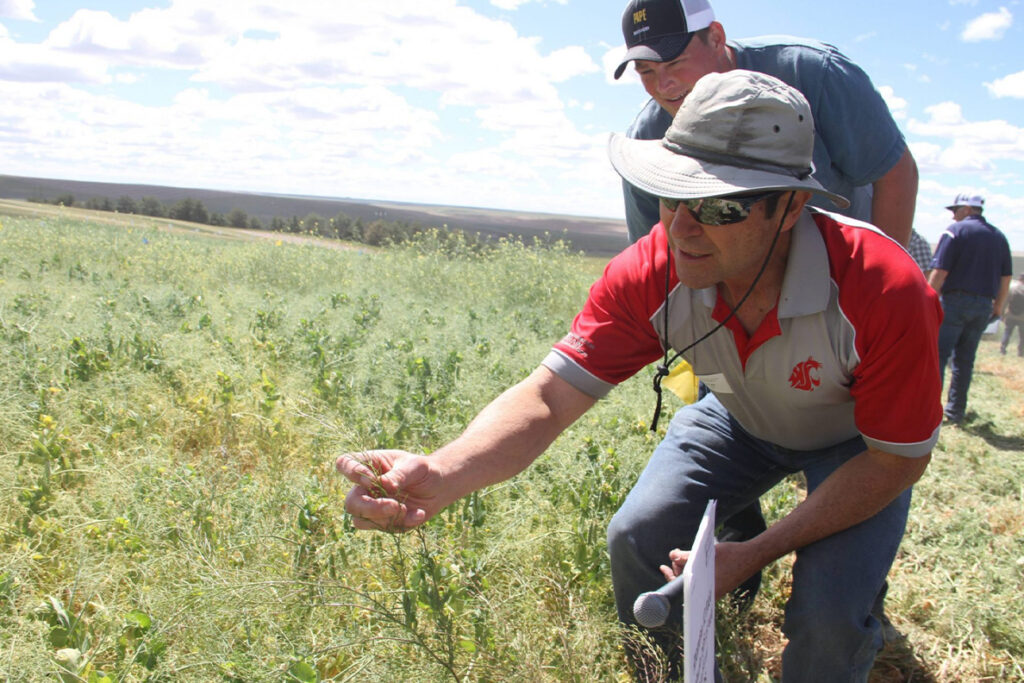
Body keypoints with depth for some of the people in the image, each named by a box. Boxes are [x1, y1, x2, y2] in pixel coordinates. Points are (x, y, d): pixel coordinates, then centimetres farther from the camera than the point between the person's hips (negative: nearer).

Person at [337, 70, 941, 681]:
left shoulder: (884, 293, -38)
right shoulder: (652, 275, -29)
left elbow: (899, 459, -25)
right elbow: (550, 397, -33)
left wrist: (757, 553, -31)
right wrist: (436, 476, -53)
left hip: (858, 442, -2)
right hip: (741, 420, 3)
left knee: (830, 609, -23)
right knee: (637, 539, -12)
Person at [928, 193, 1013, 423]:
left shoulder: (956, 231, -5)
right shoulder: (999, 236, 13)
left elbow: (939, 272, -13)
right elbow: (1006, 277, 14)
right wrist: (998, 306, 21)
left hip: (956, 300, -6)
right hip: (984, 305, 6)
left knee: (938, 355, -5)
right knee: (965, 359, 12)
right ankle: (955, 411, 15)